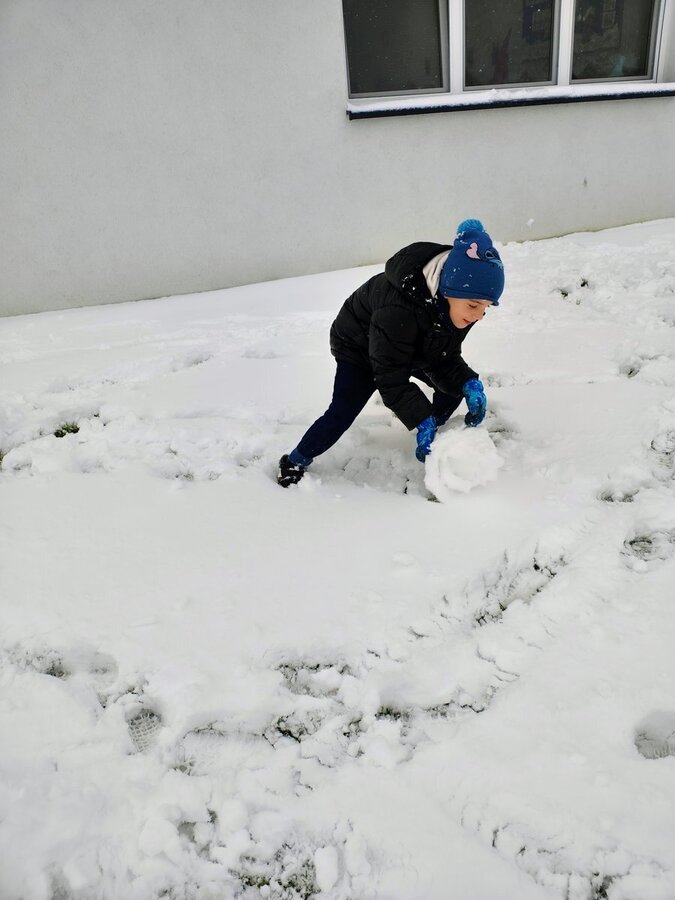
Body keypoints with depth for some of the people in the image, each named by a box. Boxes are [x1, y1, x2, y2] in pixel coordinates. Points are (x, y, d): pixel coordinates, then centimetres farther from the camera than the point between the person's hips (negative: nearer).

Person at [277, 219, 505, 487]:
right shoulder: (397, 307, -46)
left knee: (455, 384, -4)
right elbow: (391, 379, -38)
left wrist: (469, 383, -33)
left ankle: (434, 434, 23)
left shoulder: (458, 302, -24)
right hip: (359, 347, -6)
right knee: (342, 413, -17)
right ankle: (294, 462, 3)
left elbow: (446, 359, -15)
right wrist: (422, 420, -40)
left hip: (415, 350, 7)